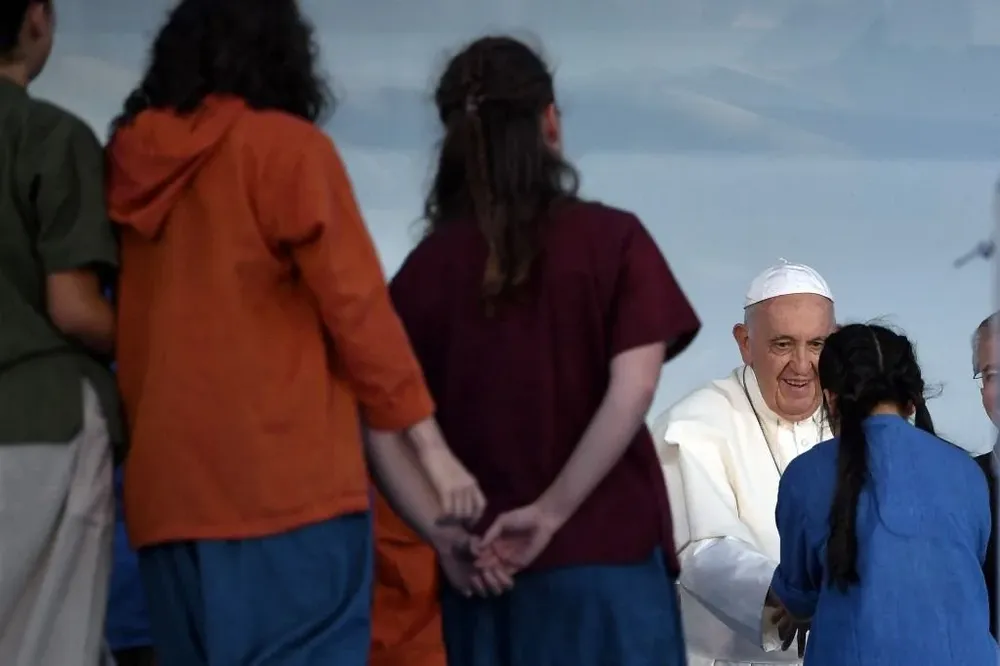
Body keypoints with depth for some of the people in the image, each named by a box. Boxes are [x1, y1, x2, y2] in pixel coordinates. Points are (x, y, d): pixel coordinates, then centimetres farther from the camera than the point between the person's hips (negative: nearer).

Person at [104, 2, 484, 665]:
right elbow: (356, 308, -5)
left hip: (167, 494, 6)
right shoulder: (286, 146, -1)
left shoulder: (133, 169, 14)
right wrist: (433, 448, 1)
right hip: (286, 484, -6)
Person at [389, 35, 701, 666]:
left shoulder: (429, 266, 4)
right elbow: (632, 390, -12)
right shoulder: (612, 239, -3)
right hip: (603, 554, -3)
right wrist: (550, 511, -11)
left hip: (481, 568, 3)